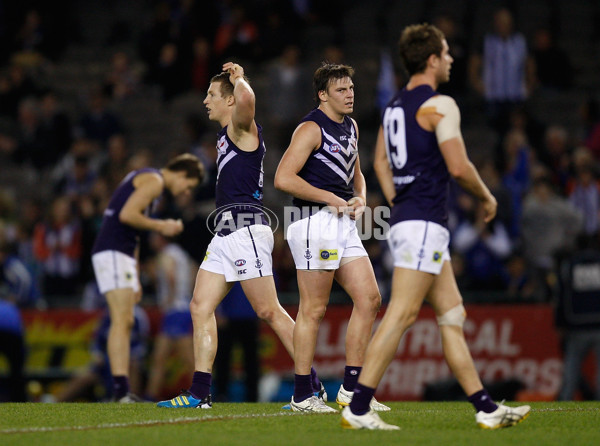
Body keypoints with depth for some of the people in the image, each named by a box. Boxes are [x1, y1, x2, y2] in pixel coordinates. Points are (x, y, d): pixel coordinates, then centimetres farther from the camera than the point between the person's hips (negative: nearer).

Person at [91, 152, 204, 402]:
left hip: (121, 254, 11)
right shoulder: (153, 181, -7)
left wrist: (135, 278, 25)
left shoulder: (151, 180, 24)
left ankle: (122, 391, 6)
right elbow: (127, 215, -21)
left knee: (125, 323, 8)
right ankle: (120, 388, -22)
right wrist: (161, 226, -8)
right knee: (121, 321, -16)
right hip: (112, 253, -11)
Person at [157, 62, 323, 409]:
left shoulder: (242, 128, -7)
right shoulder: (227, 134, 19)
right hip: (226, 232, 10)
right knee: (201, 306, 3)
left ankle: (313, 386, -4)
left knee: (269, 311, -8)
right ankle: (200, 393, 3)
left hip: (245, 228, -10)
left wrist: (238, 78, -11)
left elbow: (247, 99, -30)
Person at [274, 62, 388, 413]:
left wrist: (361, 198, 9)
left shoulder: (351, 127, 16)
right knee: (314, 309, -6)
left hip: (345, 223, 9)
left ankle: (351, 389, 9)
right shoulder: (312, 129, -10)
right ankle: (302, 395, 0)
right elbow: (284, 178, -19)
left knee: (369, 299, 3)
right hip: (316, 222, -9)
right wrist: (330, 199, -17)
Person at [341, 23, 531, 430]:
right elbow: (458, 167, -17)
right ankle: (358, 409, -15)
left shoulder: (396, 104, 16)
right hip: (425, 223, -10)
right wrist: (487, 197, -1)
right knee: (402, 315, -11)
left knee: (453, 313, 10)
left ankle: (487, 409, 11)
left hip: (405, 218, 10)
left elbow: (381, 161, 24)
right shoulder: (440, 105, -12)